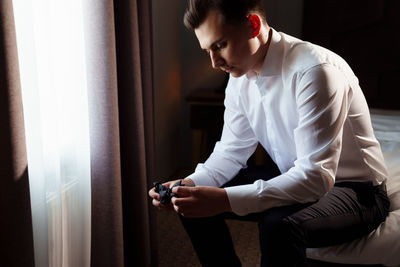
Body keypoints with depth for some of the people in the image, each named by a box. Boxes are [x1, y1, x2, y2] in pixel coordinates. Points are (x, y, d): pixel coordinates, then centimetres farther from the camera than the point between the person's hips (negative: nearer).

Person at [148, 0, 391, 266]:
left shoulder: (315, 71, -29)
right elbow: (232, 150, 4)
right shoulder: (240, 77, -3)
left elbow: (316, 176, -34)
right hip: (294, 179, 7)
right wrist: (190, 183, -16)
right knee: (194, 203, -1)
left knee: (278, 226, -36)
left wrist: (225, 199, -40)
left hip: (355, 189, -7)